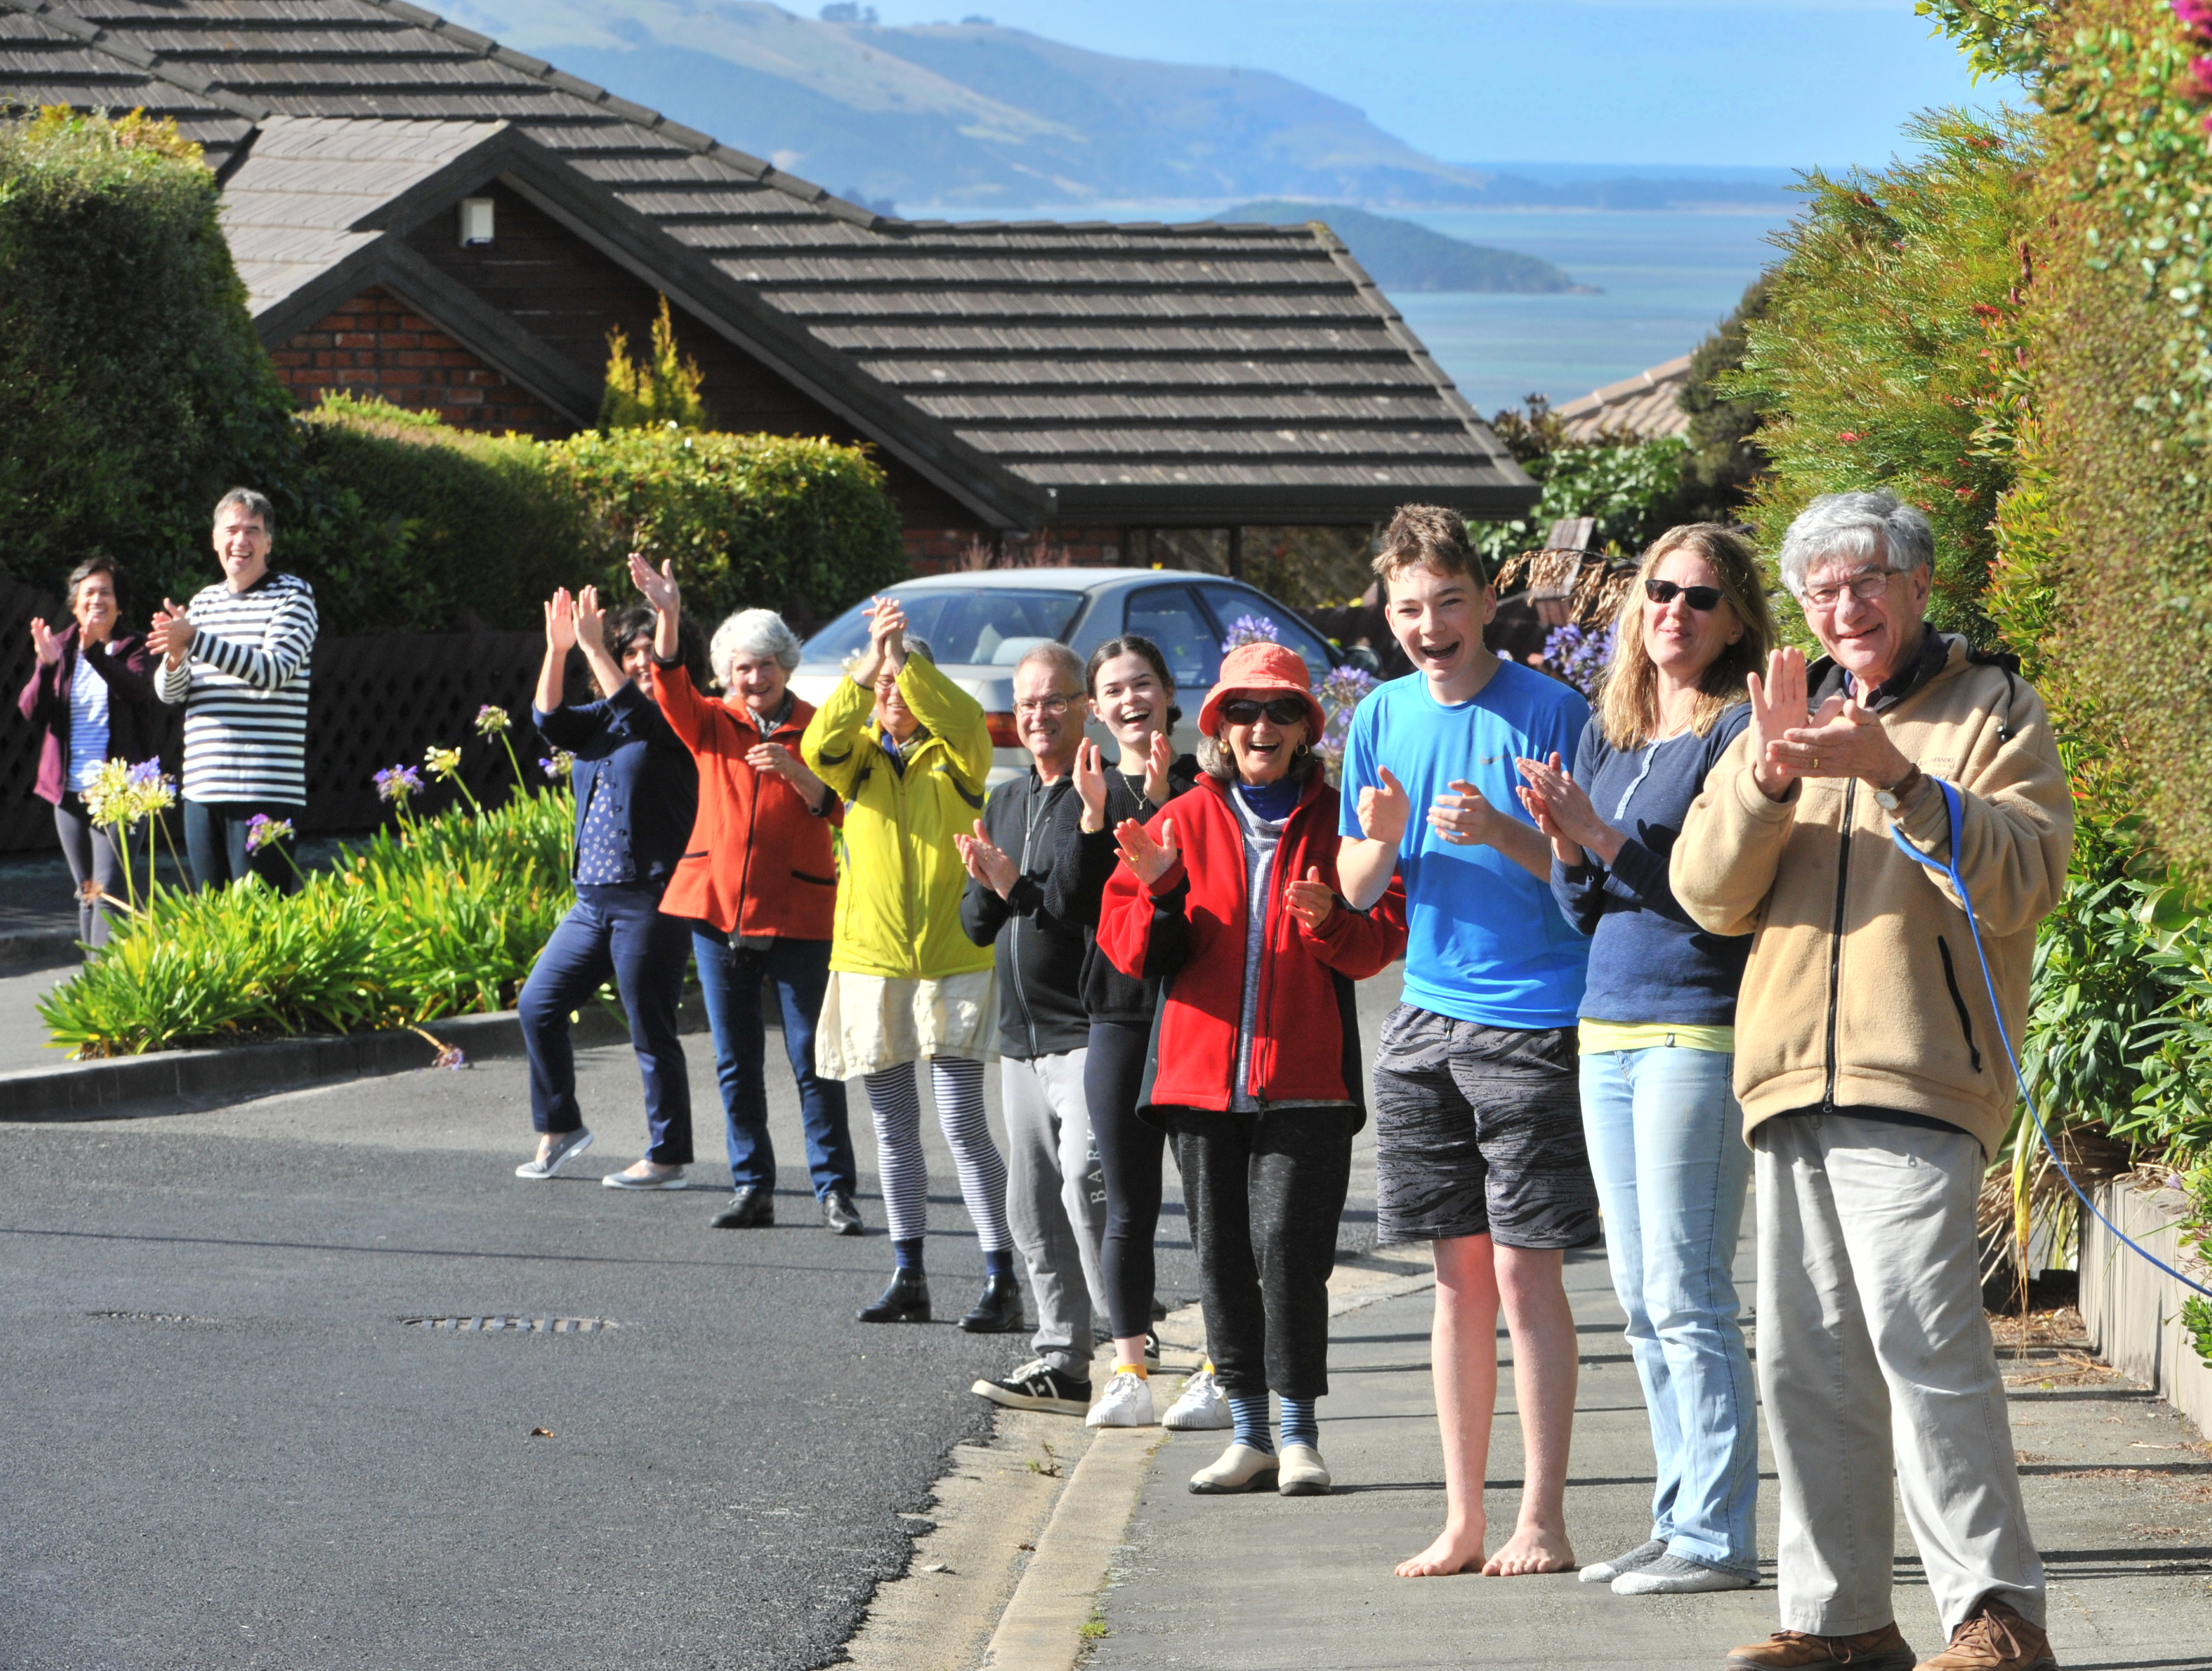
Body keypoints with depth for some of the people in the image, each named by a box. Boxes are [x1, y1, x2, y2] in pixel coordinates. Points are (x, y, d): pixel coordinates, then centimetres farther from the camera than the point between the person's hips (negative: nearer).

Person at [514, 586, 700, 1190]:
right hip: (593, 900, 8)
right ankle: (559, 1129, 23)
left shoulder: (679, 723, -5)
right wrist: (557, 650, -11)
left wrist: (592, 645, -23)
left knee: (651, 1031, -3)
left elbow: (638, 714, -23)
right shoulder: (602, 720, 15)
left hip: (651, 902, -8)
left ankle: (668, 1157, 5)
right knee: (537, 1005, 9)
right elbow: (550, 720, 1)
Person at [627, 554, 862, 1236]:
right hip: (717, 906, 3)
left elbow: (835, 810, -6)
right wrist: (667, 616, -27)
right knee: (735, 1061, 6)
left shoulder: (816, 729, 3)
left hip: (796, 914, -3)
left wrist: (794, 771, -24)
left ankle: (835, 1192, 0)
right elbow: (670, 689, -12)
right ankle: (752, 1188, 13)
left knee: (812, 1059, -4)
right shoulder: (712, 724, 8)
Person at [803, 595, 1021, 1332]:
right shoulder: (861, 757, 8)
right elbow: (820, 748, -14)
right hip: (870, 961, 3)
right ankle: (907, 1278, 16)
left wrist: (906, 658, -29)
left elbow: (968, 726, -21)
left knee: (963, 1126, -8)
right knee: (893, 1127, 8)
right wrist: (869, 663, -25)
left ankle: (1001, 1282, -5)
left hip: (952, 960, -3)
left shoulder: (952, 758, 2)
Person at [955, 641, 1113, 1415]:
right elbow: (975, 926, 18)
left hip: (1089, 1031, -8)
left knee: (1086, 1182, -18)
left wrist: (1021, 888, -18)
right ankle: (1062, 1362, 13)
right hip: (1022, 1034, 8)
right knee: (1033, 1207, 8)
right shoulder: (1003, 804, 18)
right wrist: (985, 887, -3)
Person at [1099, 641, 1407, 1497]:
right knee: (1221, 1254, 4)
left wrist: (1329, 921, -20)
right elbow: (1129, 947, 6)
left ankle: (1299, 1434, -1)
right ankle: (1249, 1434, 14)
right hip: (1200, 1073, 3)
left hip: (1305, 1076, -3)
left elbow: (1385, 936, 0)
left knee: (1289, 1246, -11)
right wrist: (1159, 892, -14)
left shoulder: (1335, 821, 5)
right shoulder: (1185, 821, 10)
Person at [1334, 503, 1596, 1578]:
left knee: (1525, 1273, -6)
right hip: (1426, 1019, 5)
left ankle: (1542, 1520, -1)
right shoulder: (1383, 718, 9)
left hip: (1533, 1022, -5)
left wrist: (1502, 834, -22)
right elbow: (1355, 889, 13)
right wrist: (1382, 839, -9)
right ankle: (1462, 1522, 11)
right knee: (1459, 1276, 8)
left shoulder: (1550, 711, -6)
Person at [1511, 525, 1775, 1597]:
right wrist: (1563, 840, -3)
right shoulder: (1605, 733, 15)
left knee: (1686, 1293, -8)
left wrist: (1603, 835, -19)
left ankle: (1717, 1538, -4)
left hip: (1699, 1030, -8)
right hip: (1609, 1026, 8)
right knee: (1641, 1299, 9)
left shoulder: (1740, 730, -7)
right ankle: (1680, 1522, 15)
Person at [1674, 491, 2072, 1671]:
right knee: (1807, 1359, 6)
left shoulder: (1992, 713, 6)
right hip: (1792, 1082, 6)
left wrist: (1897, 777, -20)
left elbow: (2025, 880, -9)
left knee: (1920, 1336, -16)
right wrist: (1768, 777, -9)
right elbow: (1709, 893, 9)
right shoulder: (1791, 718, 21)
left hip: (1917, 1078, -6)